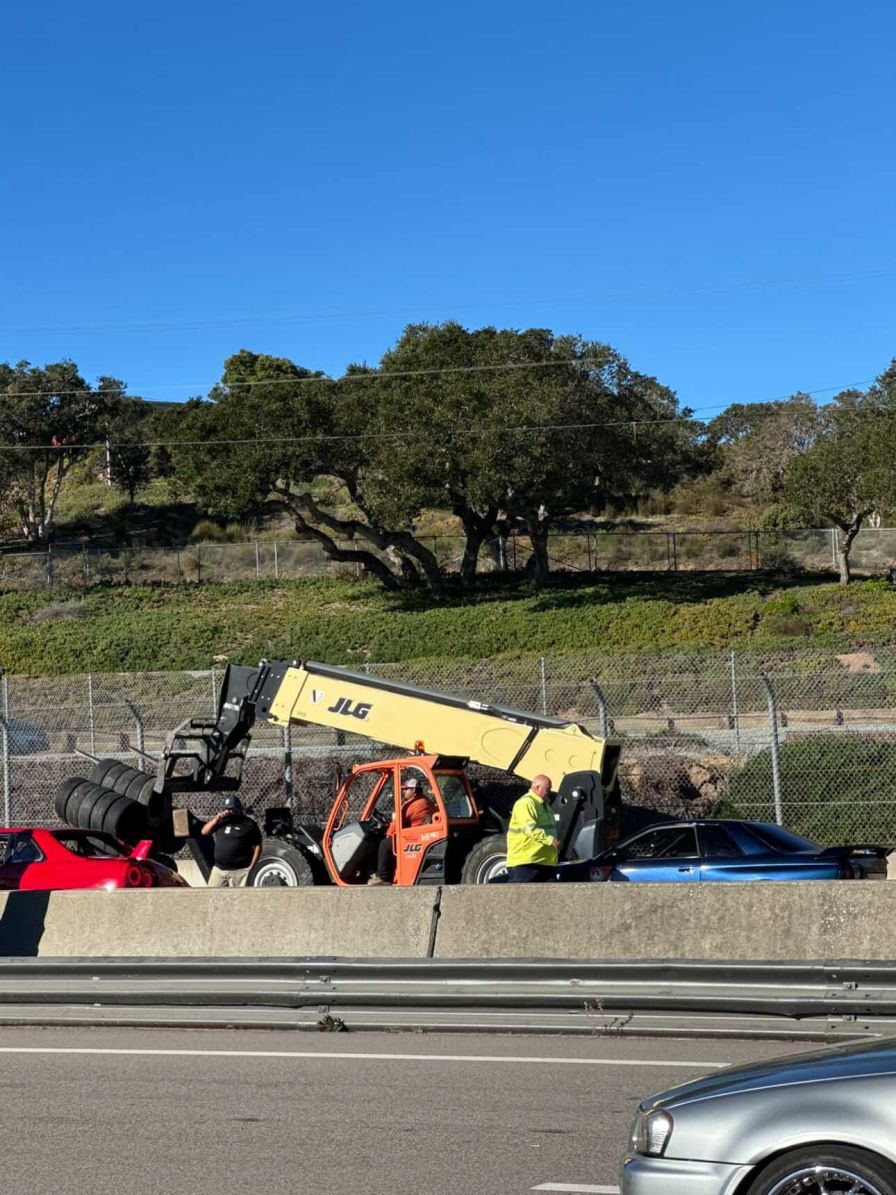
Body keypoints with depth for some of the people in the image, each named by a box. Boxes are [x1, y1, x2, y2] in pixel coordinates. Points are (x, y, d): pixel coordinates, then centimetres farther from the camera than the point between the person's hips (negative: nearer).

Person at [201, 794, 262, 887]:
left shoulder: (249, 824, -1)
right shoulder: (220, 821, 14)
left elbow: (257, 846, -1)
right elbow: (204, 831, 7)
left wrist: (251, 867, -9)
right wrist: (216, 819, -6)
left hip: (240, 871, -4)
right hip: (219, 869, 5)